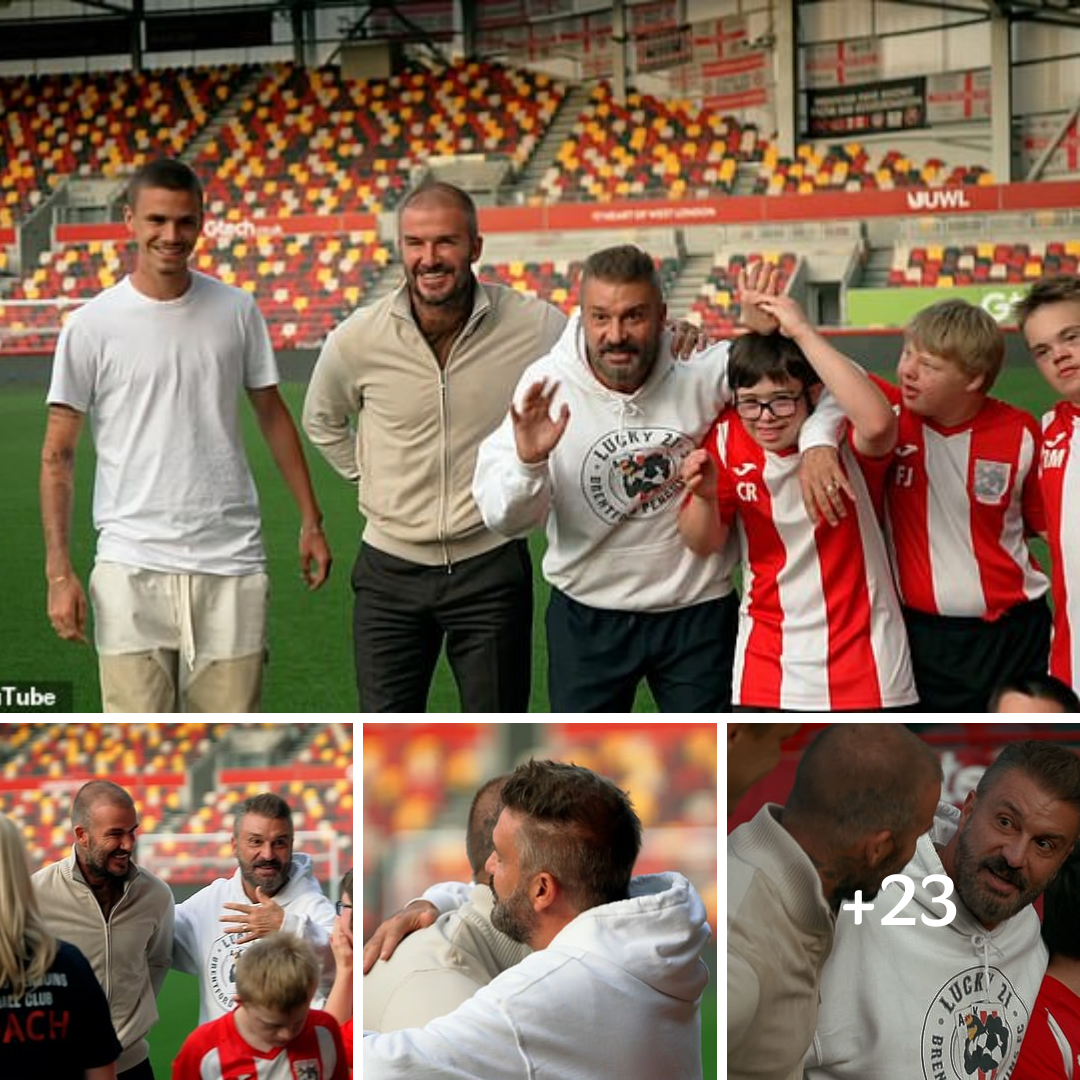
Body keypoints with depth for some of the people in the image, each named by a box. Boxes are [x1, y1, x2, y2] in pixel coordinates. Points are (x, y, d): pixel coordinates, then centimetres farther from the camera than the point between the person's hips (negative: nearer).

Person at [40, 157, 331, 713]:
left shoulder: (236, 311, 6)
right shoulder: (91, 326, -2)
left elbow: (272, 414, 17)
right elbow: (57, 456, 0)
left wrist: (311, 521, 14)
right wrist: (59, 570, -7)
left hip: (231, 563, 2)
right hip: (132, 569, -2)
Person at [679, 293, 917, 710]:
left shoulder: (846, 438, -13)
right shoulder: (727, 439, -4)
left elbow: (878, 422, -39)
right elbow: (705, 544, -1)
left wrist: (803, 331, -34)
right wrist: (705, 496, -24)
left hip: (861, 652, -2)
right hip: (768, 656, 2)